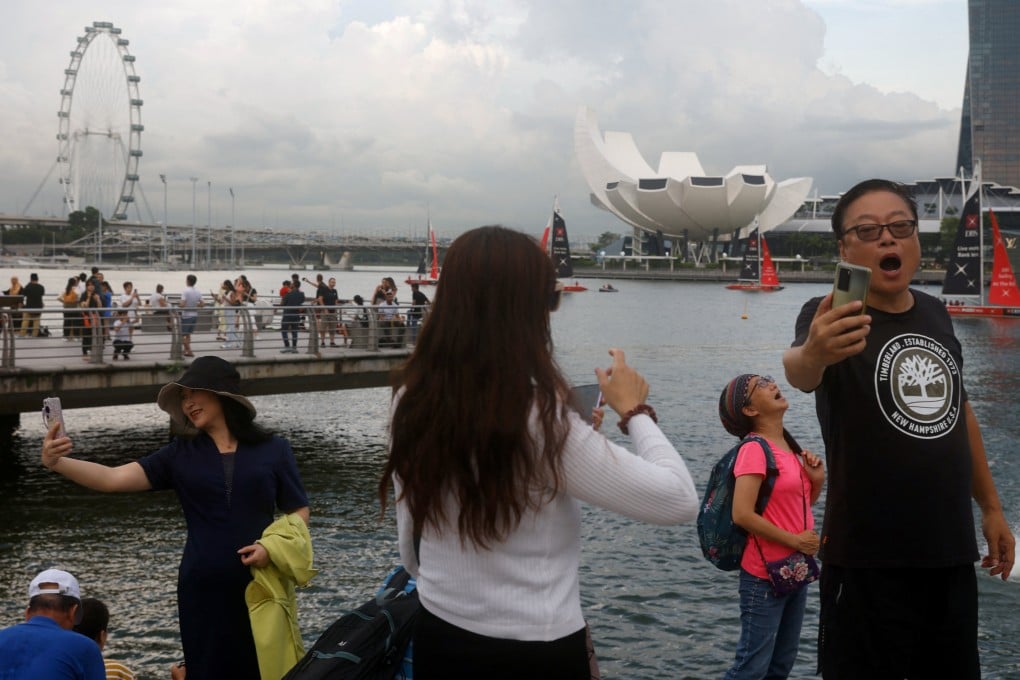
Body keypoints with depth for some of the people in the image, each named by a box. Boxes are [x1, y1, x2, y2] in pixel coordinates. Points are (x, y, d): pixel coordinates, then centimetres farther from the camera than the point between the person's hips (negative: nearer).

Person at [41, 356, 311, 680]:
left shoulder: (273, 450, 1)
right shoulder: (180, 455, 5)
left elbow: (299, 513, 6)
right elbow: (113, 478, -4)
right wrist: (57, 463, -20)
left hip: (260, 585, -1)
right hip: (202, 590, 1)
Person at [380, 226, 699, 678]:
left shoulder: (412, 402, -6)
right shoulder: (541, 422, -24)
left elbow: (411, 547, 6)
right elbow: (679, 500, -19)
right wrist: (634, 410, -6)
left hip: (438, 640, 5)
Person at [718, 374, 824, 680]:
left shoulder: (788, 446, 9)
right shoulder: (754, 449, -15)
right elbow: (742, 515, -23)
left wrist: (817, 480, 1)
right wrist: (795, 541, -16)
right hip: (765, 576, -8)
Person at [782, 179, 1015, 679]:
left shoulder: (935, 315, 9)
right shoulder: (830, 317, -12)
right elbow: (799, 372, -35)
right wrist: (812, 354, -58)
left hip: (952, 553, 6)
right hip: (869, 561, -6)